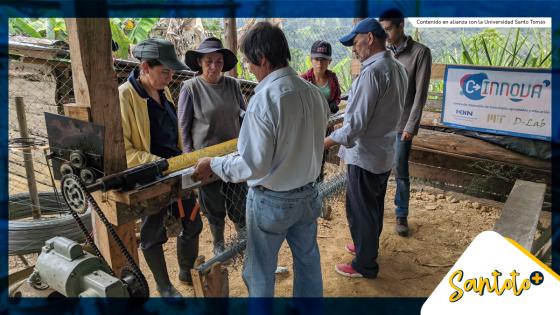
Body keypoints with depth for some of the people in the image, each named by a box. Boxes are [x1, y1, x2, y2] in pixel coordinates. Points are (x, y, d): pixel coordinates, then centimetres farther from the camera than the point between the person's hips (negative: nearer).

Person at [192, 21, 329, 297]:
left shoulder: (264, 99, -24)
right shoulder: (313, 92, -3)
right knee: (307, 259, 24)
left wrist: (213, 165, -11)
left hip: (272, 201, -6)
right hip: (308, 194, 7)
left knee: (260, 272, 15)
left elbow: (254, 165, -25)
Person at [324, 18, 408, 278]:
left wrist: (324, 142, -16)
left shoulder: (371, 72, -23)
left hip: (365, 156, -9)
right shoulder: (398, 69, 6)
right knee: (374, 207, 23)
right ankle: (368, 246, 42)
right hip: (385, 153, 9)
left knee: (360, 211, 6)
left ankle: (364, 265, 21)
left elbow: (356, 124, -26)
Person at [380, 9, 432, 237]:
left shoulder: (420, 53, -6)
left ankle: (401, 216, 19)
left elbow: (420, 94, -9)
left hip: (401, 124, -4)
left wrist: (411, 126, -13)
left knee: (400, 173, 3)